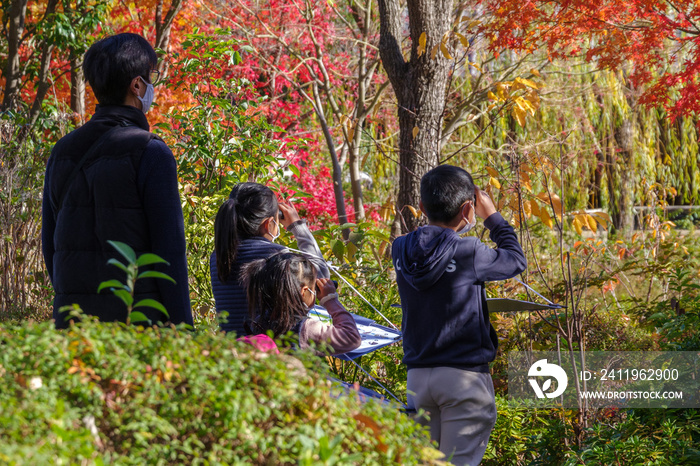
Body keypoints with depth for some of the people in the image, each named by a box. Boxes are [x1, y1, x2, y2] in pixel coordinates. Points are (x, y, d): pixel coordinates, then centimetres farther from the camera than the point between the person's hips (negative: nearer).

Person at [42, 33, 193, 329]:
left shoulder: (62, 152, 10)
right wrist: (183, 331, -8)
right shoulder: (151, 153, -8)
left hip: (71, 317, 6)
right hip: (135, 316, -6)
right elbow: (169, 250, -11)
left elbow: (49, 245, 15)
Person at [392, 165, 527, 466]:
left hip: (418, 376, 5)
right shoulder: (468, 252, -14)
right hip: (464, 374, -5)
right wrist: (492, 216, 14)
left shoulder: (401, 250, 1)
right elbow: (516, 260, 4)